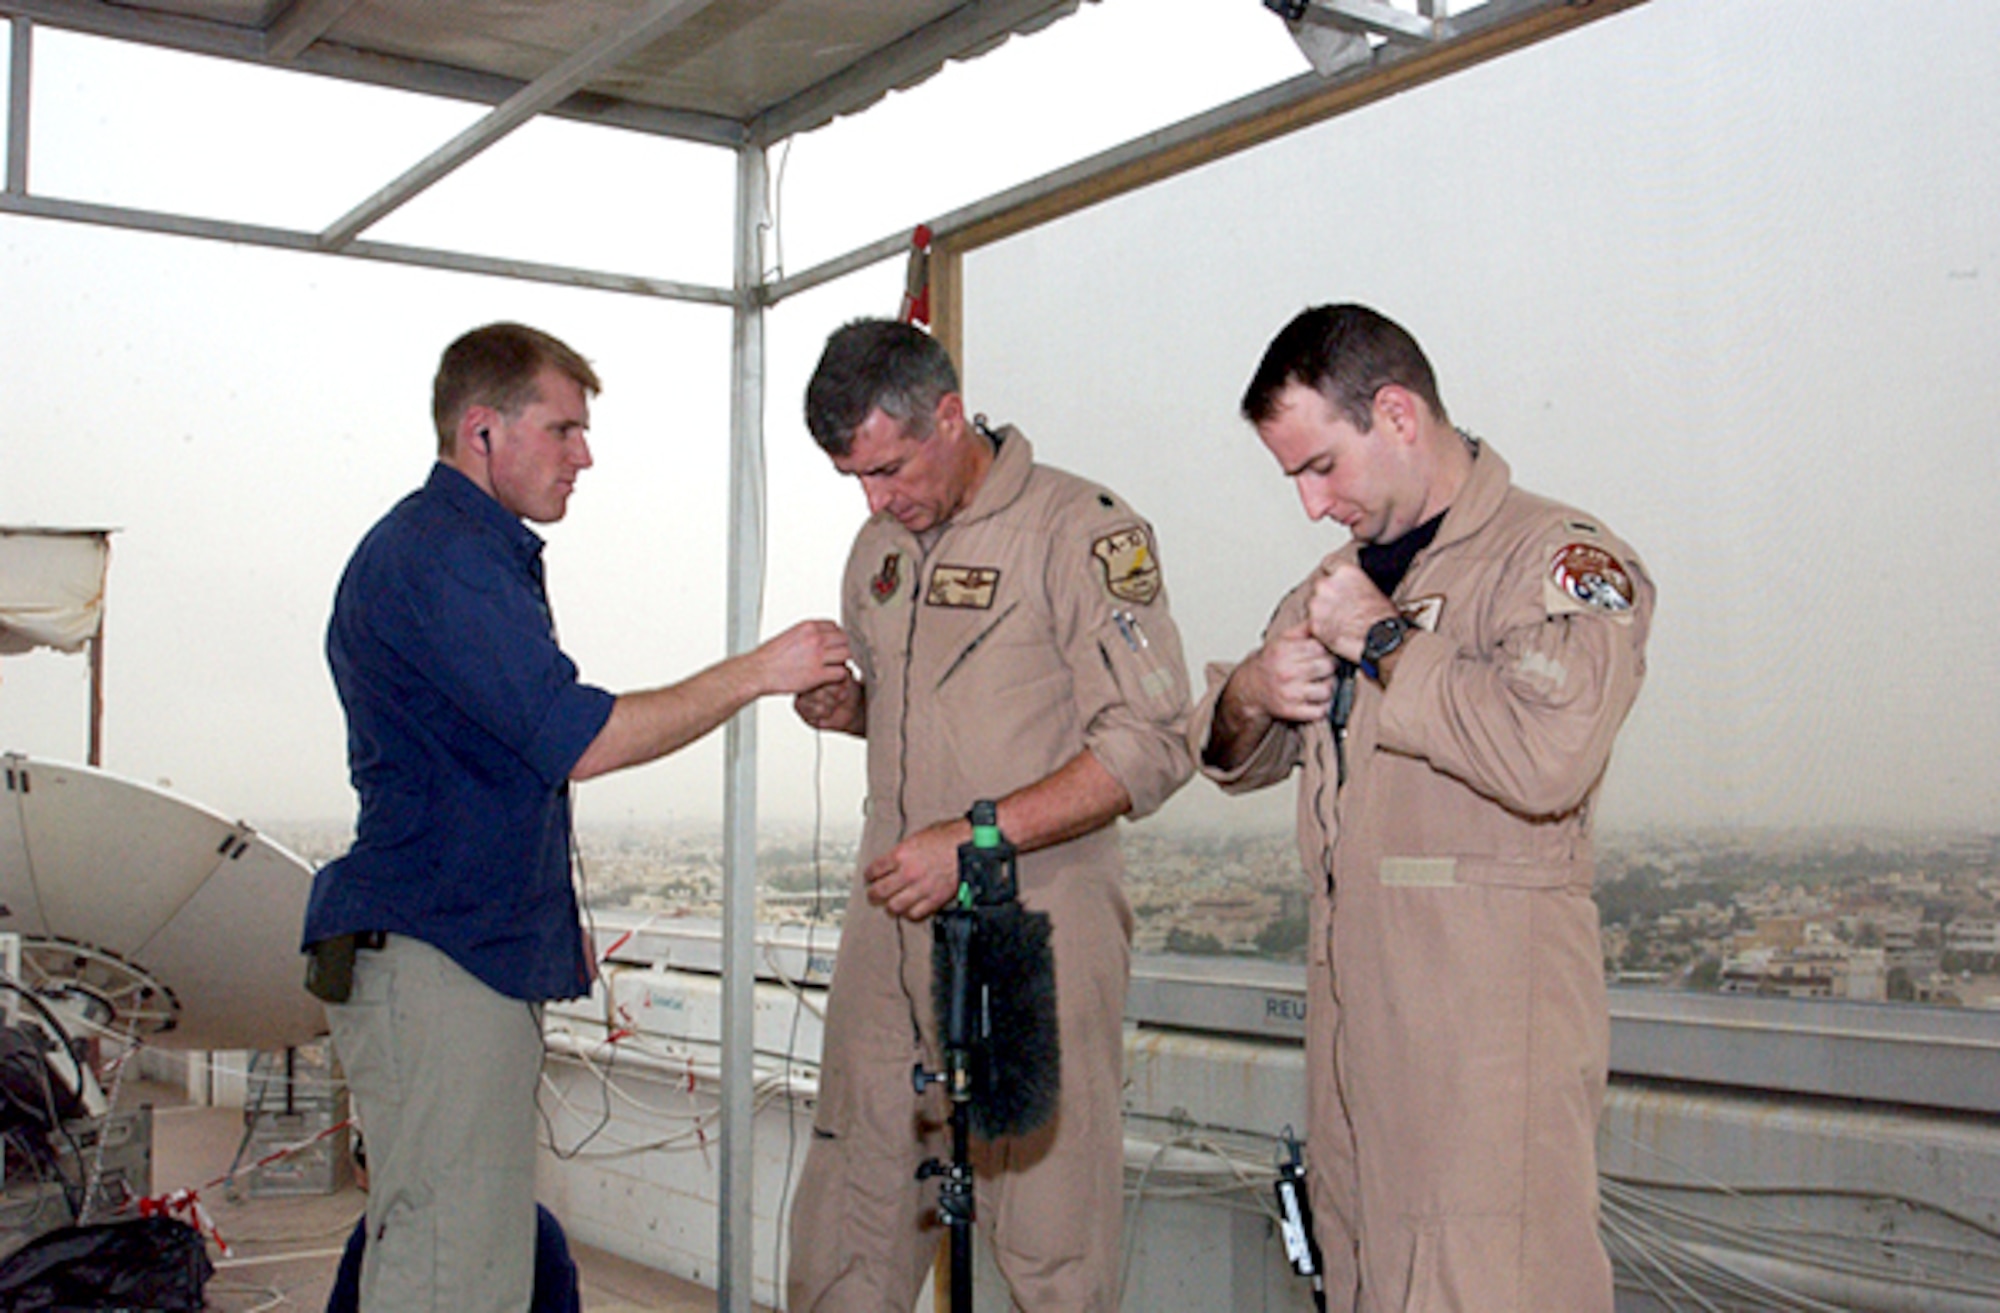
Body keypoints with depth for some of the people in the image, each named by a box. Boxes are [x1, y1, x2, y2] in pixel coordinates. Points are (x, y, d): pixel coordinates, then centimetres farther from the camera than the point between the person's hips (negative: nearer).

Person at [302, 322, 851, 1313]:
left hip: (484, 950, 11)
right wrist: (756, 673, -12)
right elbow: (580, 740, -20)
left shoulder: (482, 551, 22)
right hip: (431, 963, -11)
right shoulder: (439, 555, -13)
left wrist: (553, 921, 23)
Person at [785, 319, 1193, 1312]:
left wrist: (976, 837, -19)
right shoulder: (880, 546, 15)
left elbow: (1148, 748, -14)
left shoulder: (1084, 531, -9)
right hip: (890, 918, 7)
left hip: (1032, 934, -6)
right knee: (846, 1220, 10)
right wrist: (842, 705, 5)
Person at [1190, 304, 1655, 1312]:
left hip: (1491, 1016, -7)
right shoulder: (1345, 577, 19)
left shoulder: (1562, 558, -7)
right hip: (1352, 1000, 8)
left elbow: (1548, 757, -27)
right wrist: (1248, 698, 2)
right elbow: (1234, 759, 25)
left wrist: (1387, 641, -15)